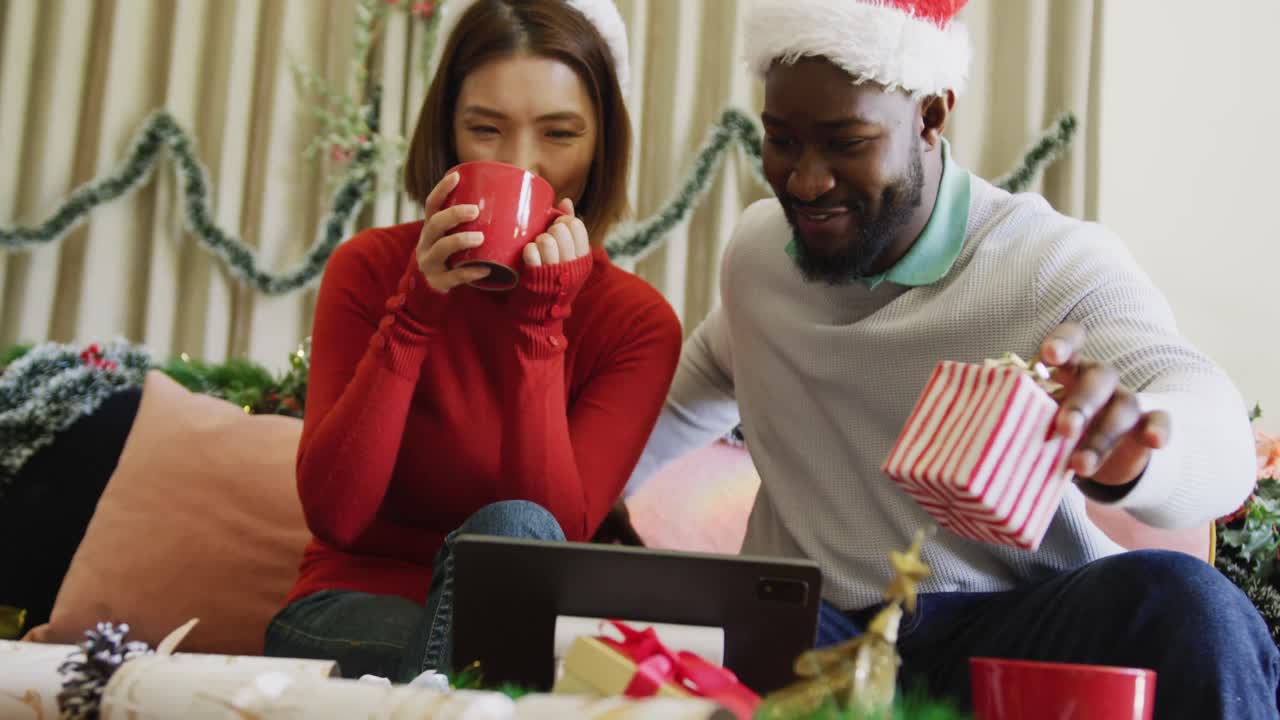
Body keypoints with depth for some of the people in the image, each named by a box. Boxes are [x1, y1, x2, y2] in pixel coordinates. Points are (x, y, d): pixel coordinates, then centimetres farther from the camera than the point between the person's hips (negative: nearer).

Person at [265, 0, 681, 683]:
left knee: (512, 529, -33)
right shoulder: (371, 267, -3)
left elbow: (556, 537, -17)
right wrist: (416, 311, -22)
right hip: (357, 608, -1)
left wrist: (538, 324, -22)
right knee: (513, 532, -32)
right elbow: (334, 515, -15)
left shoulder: (637, 321, -4)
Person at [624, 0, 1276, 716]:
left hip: (1008, 623, -2)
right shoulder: (756, 246, 6)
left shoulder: (1060, 263, -11)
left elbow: (1217, 435, -29)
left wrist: (1126, 446, -53)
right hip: (795, 623, 3)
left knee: (1185, 608, -35)